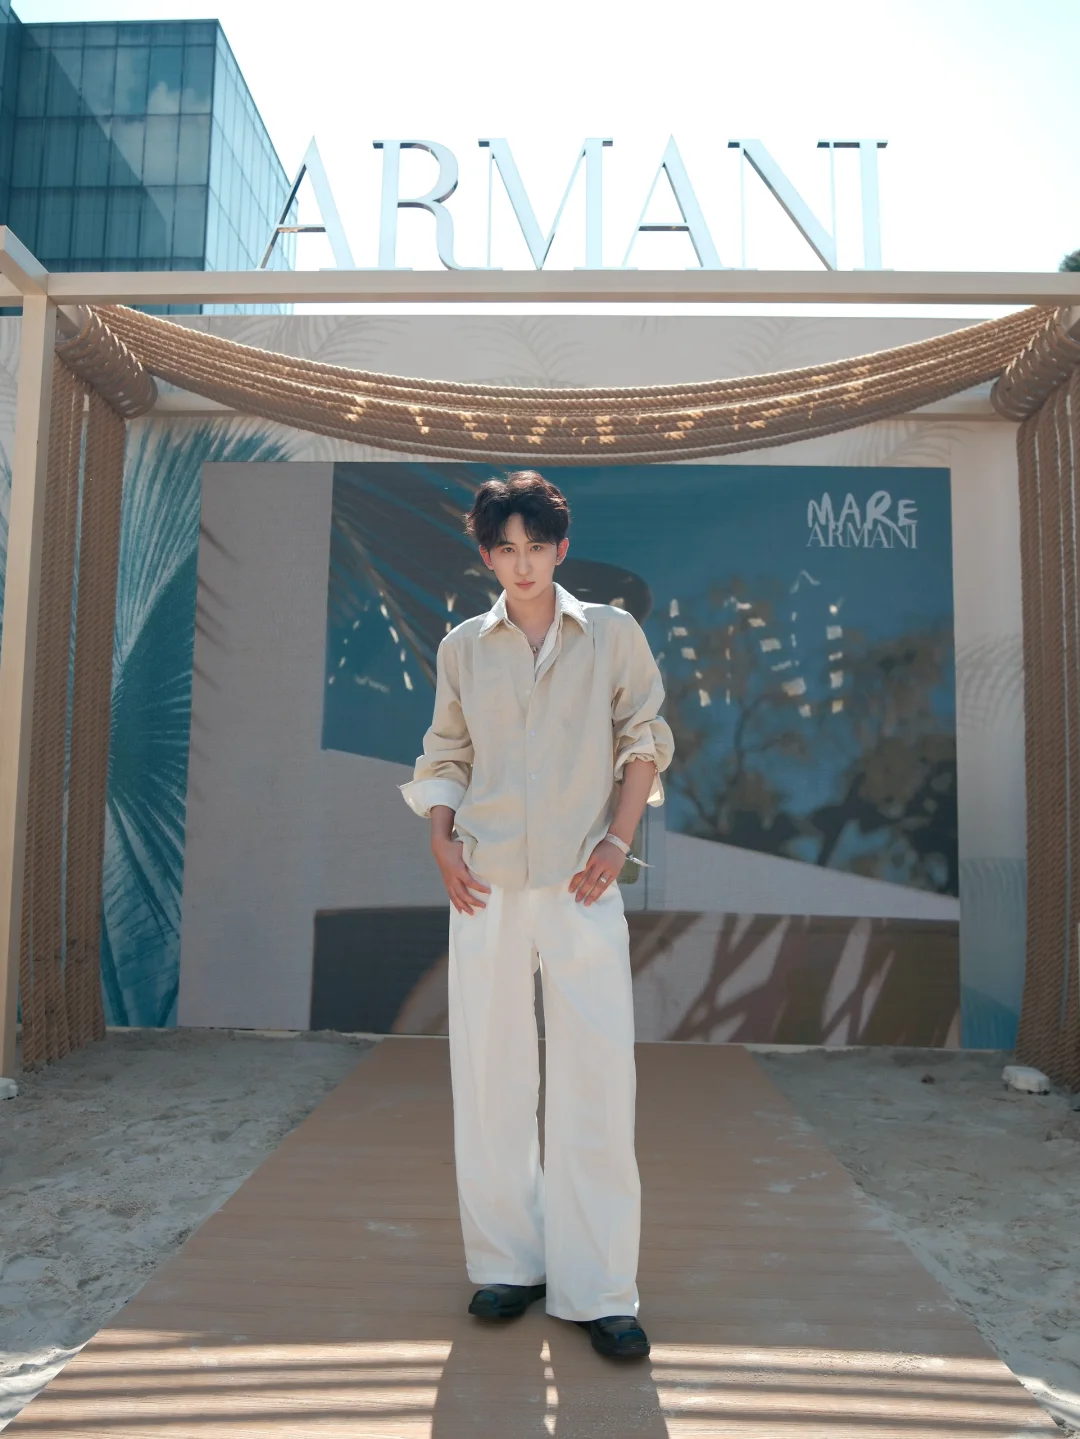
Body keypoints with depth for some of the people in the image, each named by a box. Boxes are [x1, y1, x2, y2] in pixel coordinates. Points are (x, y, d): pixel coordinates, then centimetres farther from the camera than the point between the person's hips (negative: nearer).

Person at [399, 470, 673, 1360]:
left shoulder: (614, 635, 6)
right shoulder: (463, 647, 11)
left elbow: (645, 739, 8)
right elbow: (446, 753, 15)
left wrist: (619, 838, -3)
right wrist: (442, 843, 1)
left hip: (582, 885, -2)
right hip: (487, 885, 2)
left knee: (596, 1077, -3)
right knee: (489, 1076, 7)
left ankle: (597, 1291, 10)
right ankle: (507, 1263, 23)